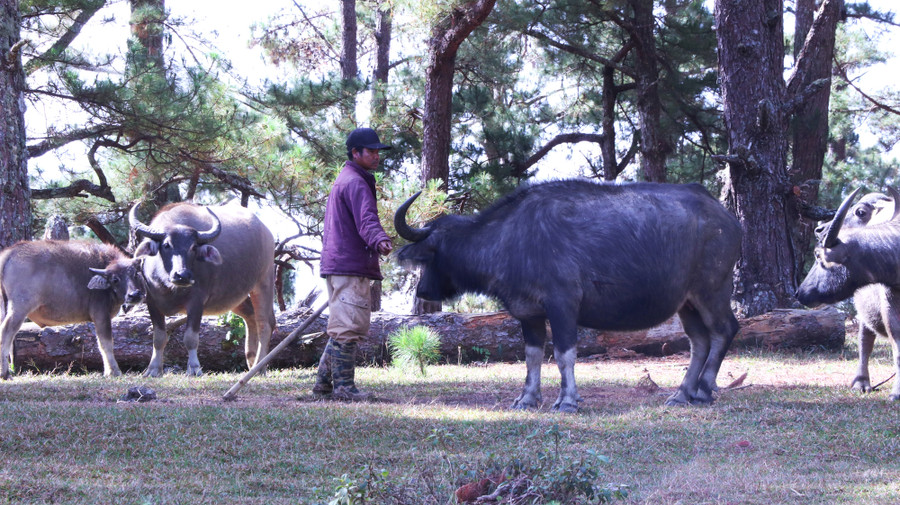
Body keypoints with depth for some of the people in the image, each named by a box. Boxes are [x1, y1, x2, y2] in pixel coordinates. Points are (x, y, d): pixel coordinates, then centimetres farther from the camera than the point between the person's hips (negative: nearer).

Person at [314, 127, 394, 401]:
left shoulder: (343, 181, 23)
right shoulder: (355, 183, -12)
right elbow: (366, 219, -29)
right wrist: (380, 240, -45)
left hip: (338, 264, 11)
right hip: (350, 266, -11)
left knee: (343, 328, 17)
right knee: (348, 327, -10)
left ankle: (324, 382, 20)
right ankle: (343, 386, -10)